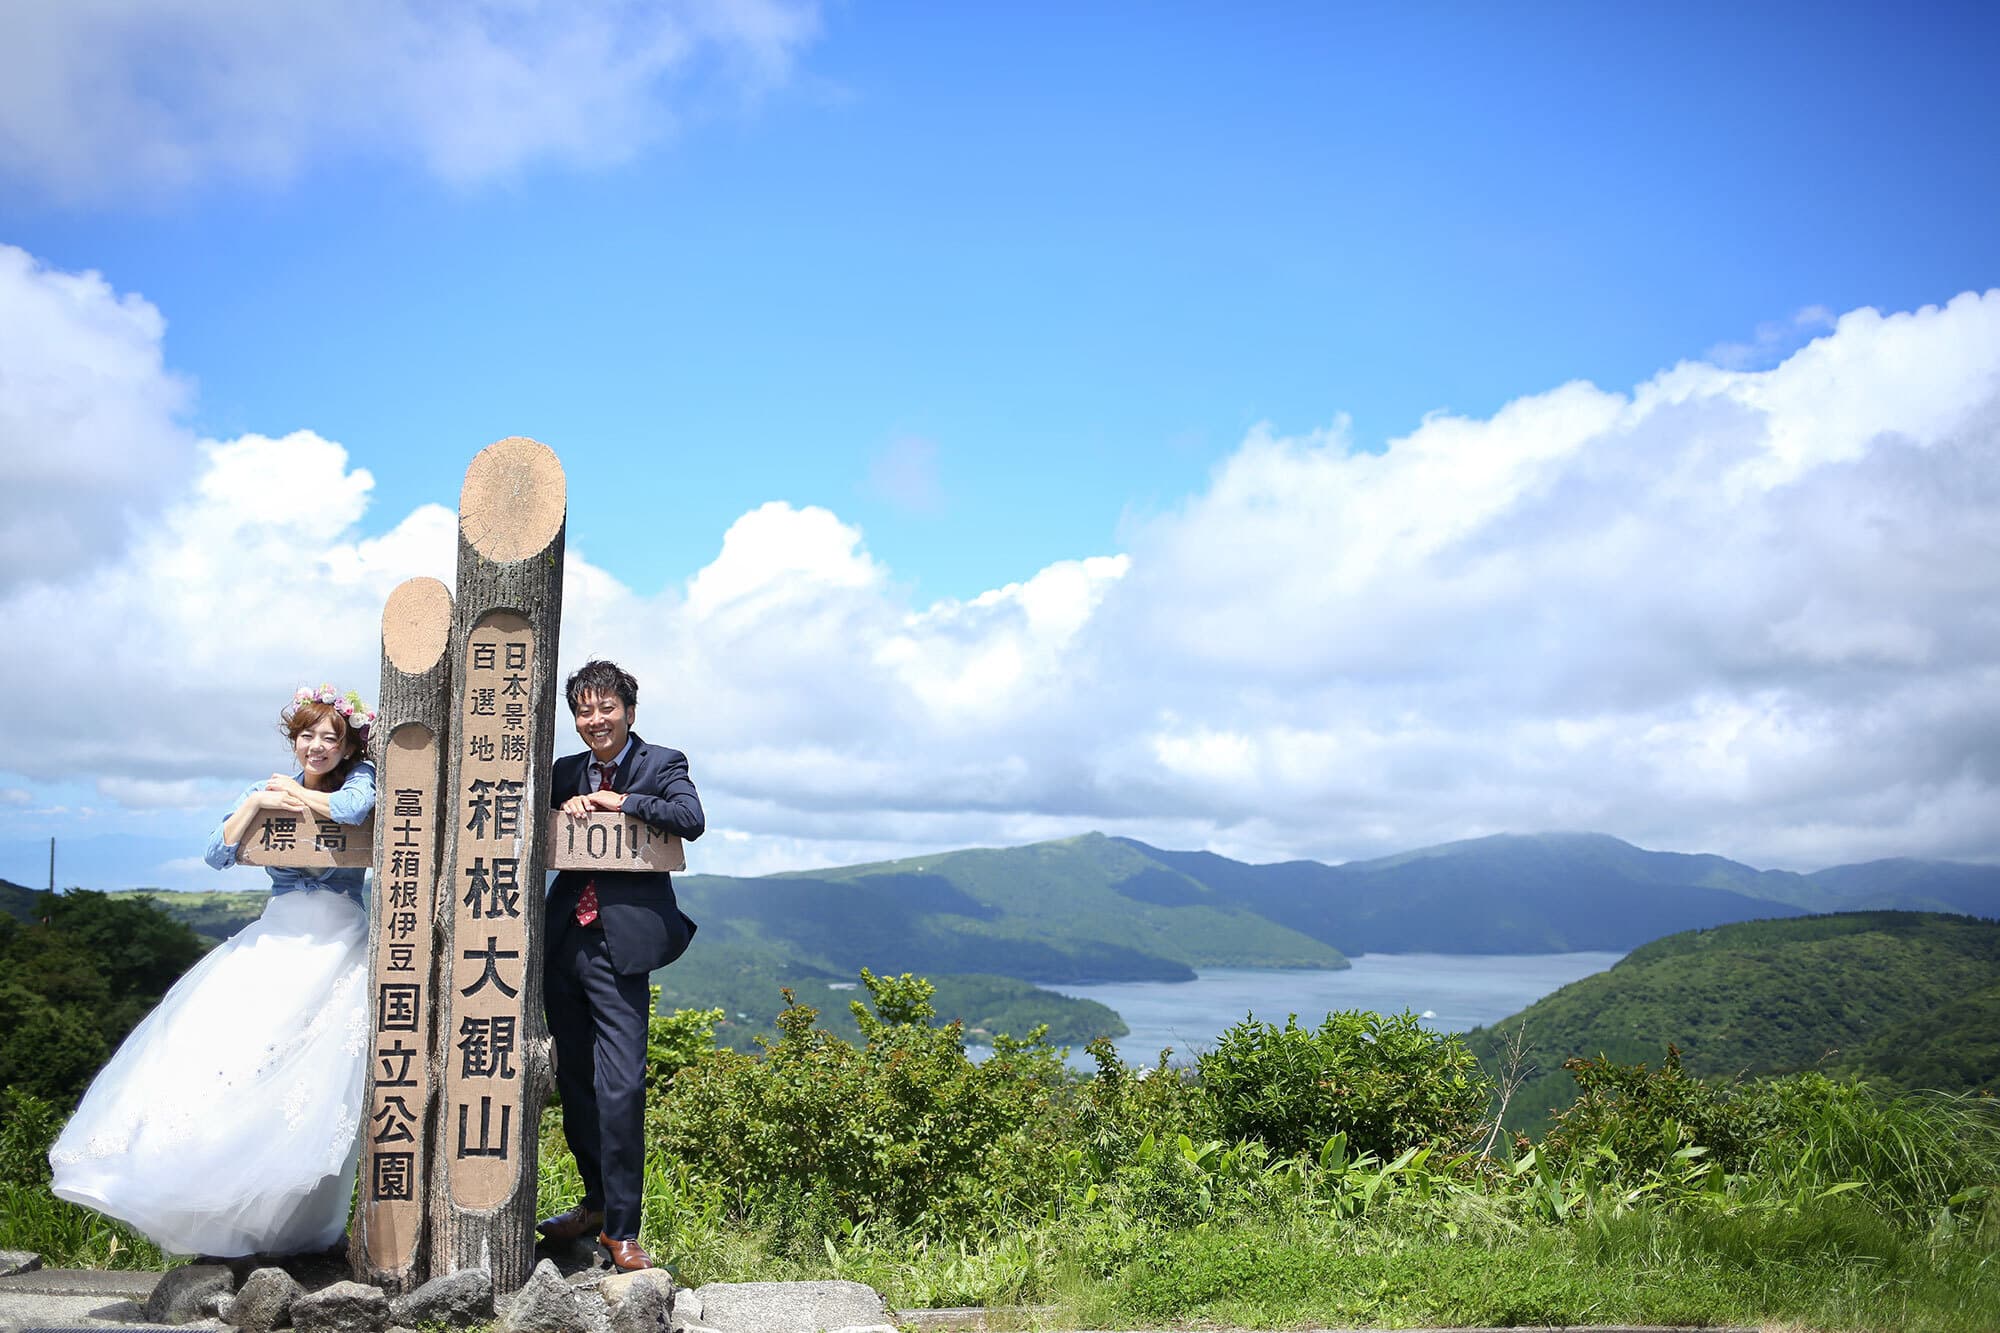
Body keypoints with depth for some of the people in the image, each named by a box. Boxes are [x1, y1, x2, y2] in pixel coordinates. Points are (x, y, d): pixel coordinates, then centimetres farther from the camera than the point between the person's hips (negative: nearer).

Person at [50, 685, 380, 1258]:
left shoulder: (359, 775, 2)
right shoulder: (268, 786, 13)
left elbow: (354, 807, -22)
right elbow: (218, 853, 3)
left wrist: (292, 792, -7)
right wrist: (258, 802, -9)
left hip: (337, 947, -4)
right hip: (272, 940, 4)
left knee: (311, 1071, -13)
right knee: (220, 1040, -12)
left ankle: (291, 1222, -5)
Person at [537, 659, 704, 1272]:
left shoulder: (662, 764, 2)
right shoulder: (566, 772, 16)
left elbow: (690, 819, -13)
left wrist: (618, 800, -12)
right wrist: (564, 806, -6)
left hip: (619, 946, -5)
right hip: (563, 941, 5)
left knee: (622, 1089, -9)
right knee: (574, 1083, 14)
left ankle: (621, 1229, 1)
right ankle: (596, 1202, 31)